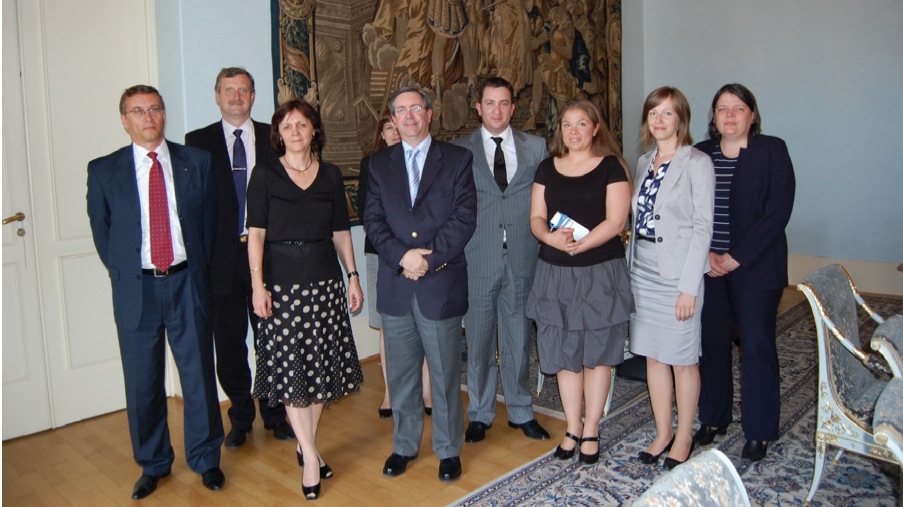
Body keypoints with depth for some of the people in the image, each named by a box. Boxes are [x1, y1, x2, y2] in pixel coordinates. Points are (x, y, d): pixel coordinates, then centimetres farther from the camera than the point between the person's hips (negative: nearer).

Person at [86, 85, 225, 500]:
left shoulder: (196, 162, 3)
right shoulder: (104, 170, 2)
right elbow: (101, 230, 9)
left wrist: (198, 270, 6)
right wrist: (123, 275, 7)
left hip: (187, 283, 0)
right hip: (135, 288, 0)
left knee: (199, 373, 7)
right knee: (142, 381, 9)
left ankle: (205, 459, 26)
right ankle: (153, 464, 29)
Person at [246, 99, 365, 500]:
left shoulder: (331, 176, 8)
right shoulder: (265, 175, 0)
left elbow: (341, 232, 11)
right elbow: (256, 233, -4)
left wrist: (353, 276, 7)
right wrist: (257, 284, -12)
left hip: (325, 281, 3)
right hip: (282, 283, -3)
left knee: (322, 368, 7)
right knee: (290, 370, -2)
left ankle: (306, 445, 25)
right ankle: (310, 456, 10)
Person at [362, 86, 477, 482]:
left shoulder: (457, 159, 3)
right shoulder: (379, 163, 10)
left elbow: (464, 217, -6)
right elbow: (373, 219, 2)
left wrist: (429, 259, -14)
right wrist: (402, 256, -14)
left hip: (442, 283, -2)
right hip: (395, 286, 3)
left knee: (445, 374, 7)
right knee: (400, 374, 13)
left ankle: (449, 449, 25)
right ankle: (404, 445, 31)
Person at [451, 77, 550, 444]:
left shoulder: (536, 147, 7)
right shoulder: (459, 150, 3)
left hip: (523, 259, 1)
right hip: (478, 260, -1)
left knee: (519, 341, 12)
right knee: (478, 343, 9)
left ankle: (521, 412, 29)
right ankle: (480, 415, 26)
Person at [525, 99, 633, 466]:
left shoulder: (611, 166, -2)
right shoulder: (547, 168, 10)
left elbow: (616, 221, -10)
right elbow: (536, 218, 5)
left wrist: (578, 245, -20)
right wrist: (550, 237, -17)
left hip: (601, 272, -3)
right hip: (555, 274, 3)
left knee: (597, 353, 5)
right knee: (564, 354, 9)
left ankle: (591, 431, 20)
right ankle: (572, 429, 23)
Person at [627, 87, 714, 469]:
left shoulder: (697, 163, -8)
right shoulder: (644, 162, 11)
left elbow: (702, 226, -12)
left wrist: (689, 286, -16)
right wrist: (629, 269, 7)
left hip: (676, 274, -6)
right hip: (642, 271, 6)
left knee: (682, 359, 5)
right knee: (653, 355, 12)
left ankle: (683, 438, 22)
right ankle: (662, 433, 26)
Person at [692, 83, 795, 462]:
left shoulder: (771, 151, -2)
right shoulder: (701, 154, 8)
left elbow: (778, 211, -10)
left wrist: (736, 257, -14)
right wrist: (706, 254, -9)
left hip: (756, 267, -3)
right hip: (708, 266, 3)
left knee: (757, 346, 2)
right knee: (712, 342, 8)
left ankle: (760, 431, 16)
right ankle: (713, 419, 24)